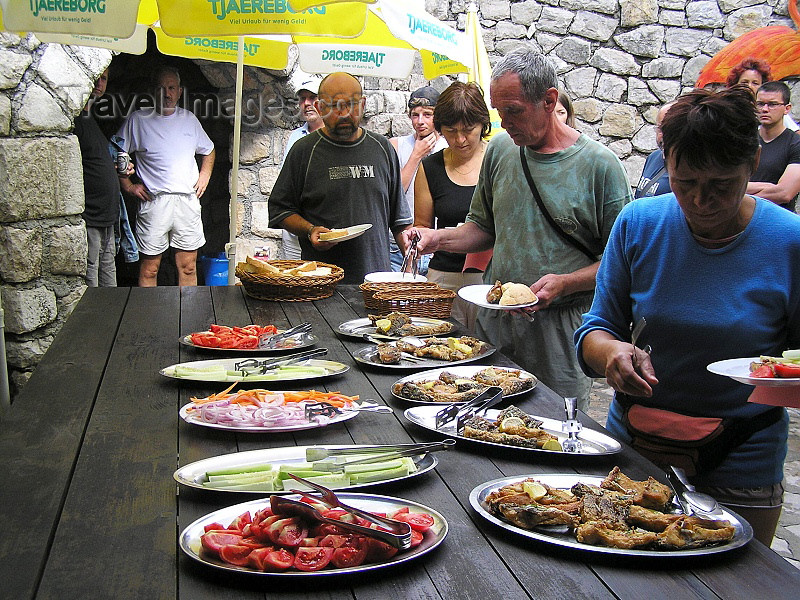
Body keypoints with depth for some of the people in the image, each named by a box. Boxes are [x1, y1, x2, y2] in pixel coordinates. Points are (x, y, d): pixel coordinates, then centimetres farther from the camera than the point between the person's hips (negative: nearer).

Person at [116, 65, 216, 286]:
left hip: (188, 201, 3)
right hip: (154, 202, -3)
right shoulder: (138, 120, 3)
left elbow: (208, 151, 27)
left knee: (188, 267, 5)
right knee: (149, 268, 0)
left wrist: (204, 176, 12)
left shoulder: (190, 119, 13)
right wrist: (128, 185, -1)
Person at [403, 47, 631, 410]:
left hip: (559, 326, -4)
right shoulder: (500, 149, 7)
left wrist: (564, 283, -18)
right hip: (493, 321, 4)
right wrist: (439, 238, 2)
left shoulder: (600, 165, -8)